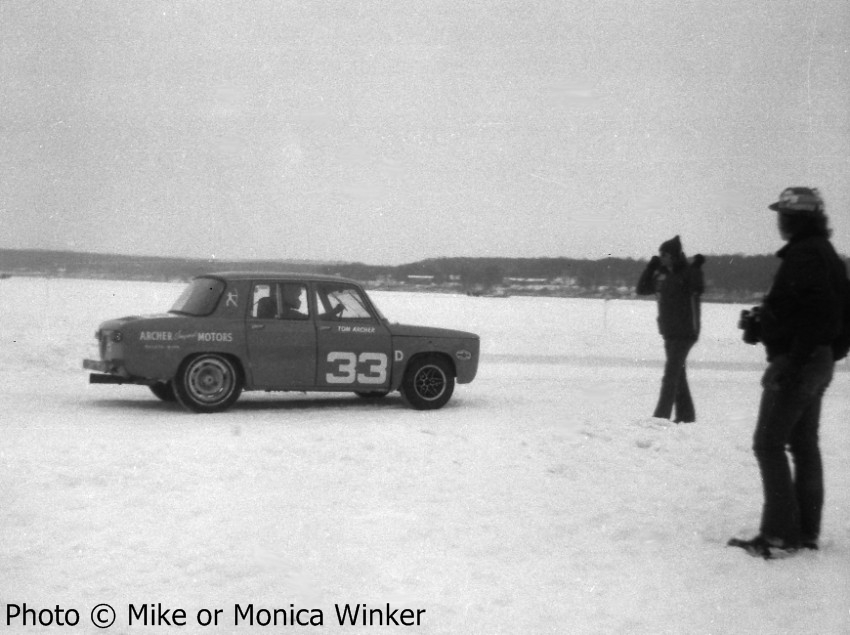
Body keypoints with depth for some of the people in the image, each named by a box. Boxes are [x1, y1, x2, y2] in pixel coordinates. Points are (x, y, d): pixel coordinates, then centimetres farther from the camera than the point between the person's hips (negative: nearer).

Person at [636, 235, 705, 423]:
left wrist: (696, 268, -32)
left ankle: (661, 415, -12)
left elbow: (697, 288, -28)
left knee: (671, 374, -11)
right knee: (678, 374, 13)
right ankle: (686, 414, 22)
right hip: (669, 332, 8)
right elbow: (642, 289, 13)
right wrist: (651, 266, 5)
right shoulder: (661, 275, 8)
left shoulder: (687, 273, -11)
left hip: (684, 332, -8)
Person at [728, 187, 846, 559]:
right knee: (804, 444, 13)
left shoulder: (804, 254, -17)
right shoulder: (825, 253, 15)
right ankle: (806, 531, 18)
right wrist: (760, 323, 12)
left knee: (768, 444, -5)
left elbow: (819, 313, -27)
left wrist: (789, 364, -28)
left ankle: (780, 535, -6)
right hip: (819, 362, 10)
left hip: (796, 362, -10)